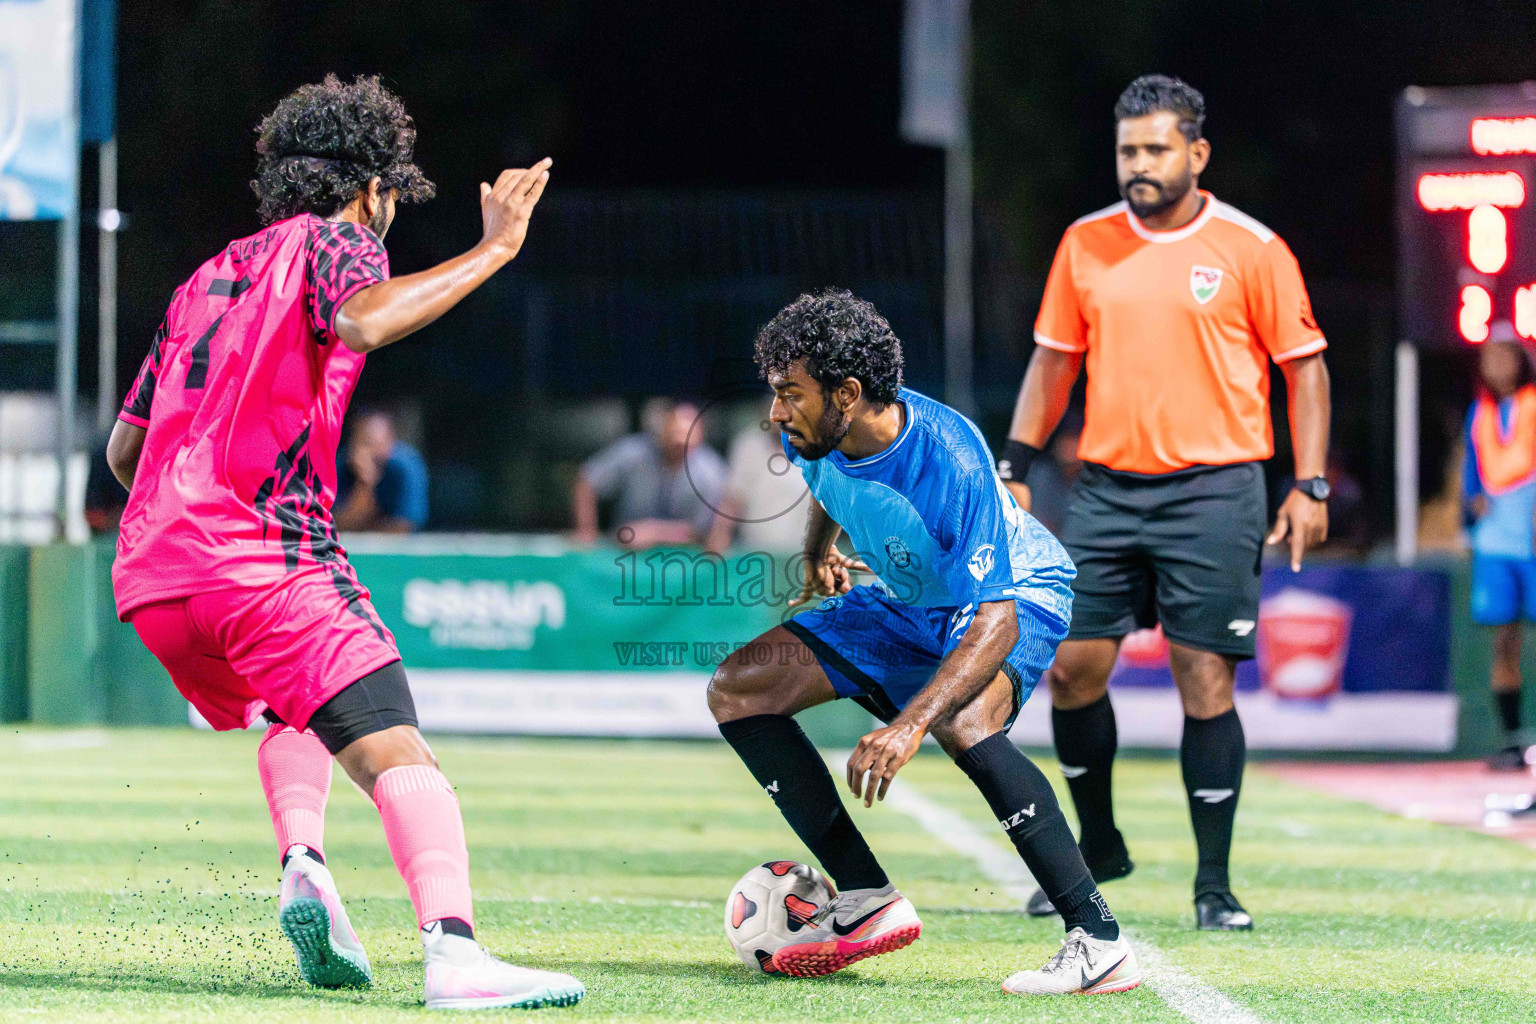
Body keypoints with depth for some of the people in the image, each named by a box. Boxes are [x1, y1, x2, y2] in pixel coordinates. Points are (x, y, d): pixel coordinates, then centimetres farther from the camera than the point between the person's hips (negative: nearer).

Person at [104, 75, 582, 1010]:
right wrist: (492, 251, -10)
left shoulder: (206, 279, 28)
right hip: (265, 557, -7)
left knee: (297, 711, 31)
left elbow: (124, 449, 30)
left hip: (149, 576, 7)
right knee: (393, 751, -16)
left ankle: (304, 865, 3)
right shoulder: (331, 241, 8)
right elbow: (363, 319, -17)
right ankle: (455, 949, -38)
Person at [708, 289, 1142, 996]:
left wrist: (908, 725, -51)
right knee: (736, 689, -3)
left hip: (1016, 597, -8)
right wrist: (820, 552, 2)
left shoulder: (949, 461, -35)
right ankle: (868, 899, -5)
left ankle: (1100, 943, -35)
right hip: (905, 601, 8)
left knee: (959, 720, -39)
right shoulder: (813, 434, -14)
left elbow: (996, 623, -41)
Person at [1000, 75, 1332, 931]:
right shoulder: (1087, 244, 8)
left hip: (1214, 490, -4)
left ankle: (1215, 884, 3)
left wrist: (1311, 486, -5)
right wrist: (1015, 468, 8)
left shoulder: (1250, 249, -3)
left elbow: (1305, 366, 1)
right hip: (1107, 485, 4)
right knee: (1072, 667, 2)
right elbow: (1054, 361, 16)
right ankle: (1099, 846, 22)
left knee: (1206, 680, -6)